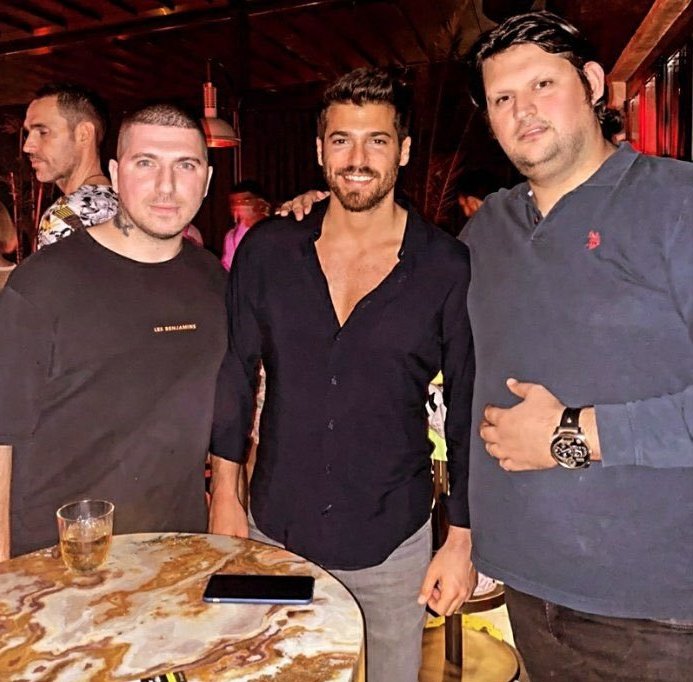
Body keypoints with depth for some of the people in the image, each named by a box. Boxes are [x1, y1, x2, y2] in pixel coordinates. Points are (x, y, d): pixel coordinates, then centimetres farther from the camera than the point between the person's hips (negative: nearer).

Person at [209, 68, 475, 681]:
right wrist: (224, 493, 3)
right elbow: (234, 373, 4)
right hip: (273, 533, 2)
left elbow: (468, 411, -4)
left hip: (392, 545, -1)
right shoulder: (267, 250, -4)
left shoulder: (448, 268, -9)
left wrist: (462, 539, -3)